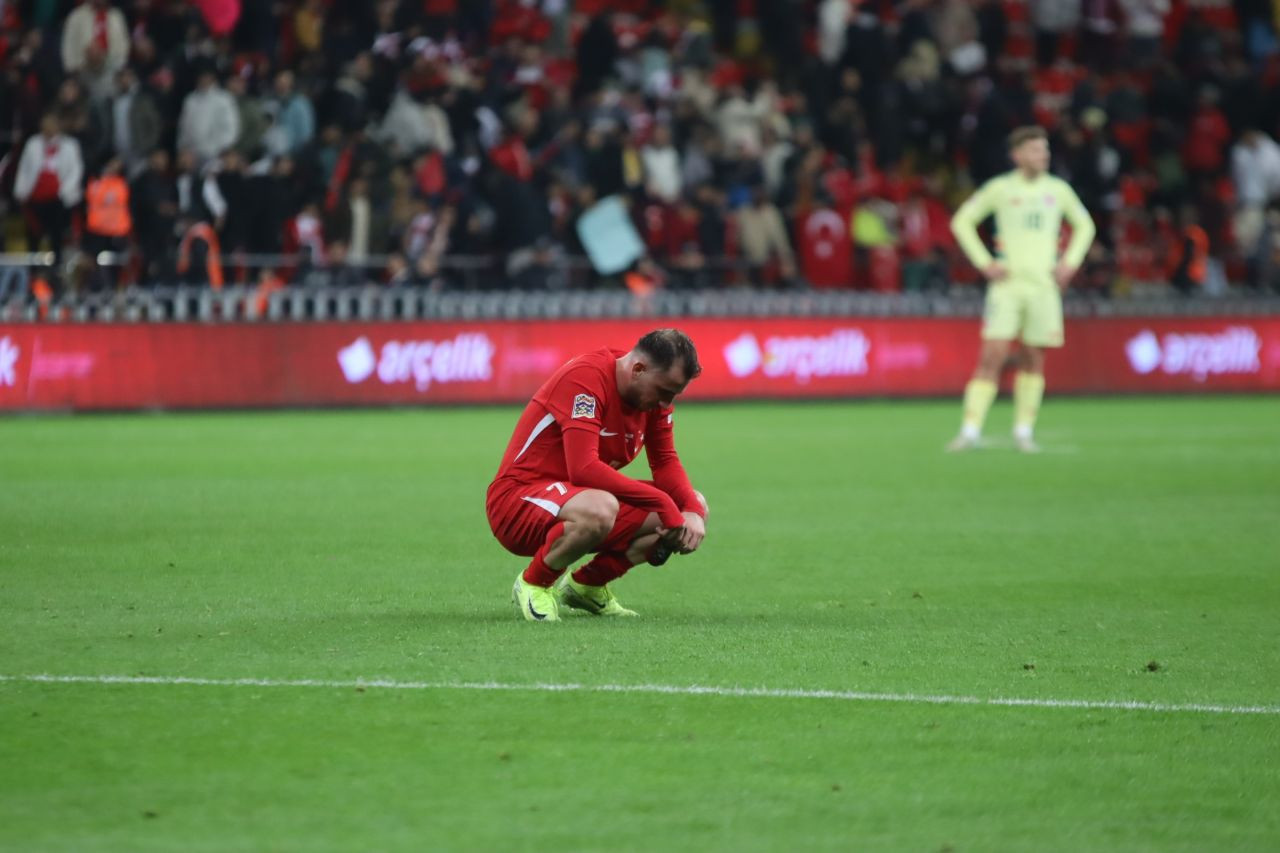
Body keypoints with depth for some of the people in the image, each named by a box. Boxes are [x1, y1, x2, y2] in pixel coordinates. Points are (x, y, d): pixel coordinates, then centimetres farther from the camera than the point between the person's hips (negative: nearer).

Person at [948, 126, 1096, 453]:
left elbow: (1085, 225, 22)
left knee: (1033, 359, 5)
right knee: (993, 355, -11)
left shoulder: (1058, 190, 8)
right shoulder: (1000, 188, 0)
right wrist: (984, 263, -3)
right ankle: (971, 430, -10)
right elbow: (962, 221, 6)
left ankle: (1023, 430, 14)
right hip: (1007, 282, -3)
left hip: (1044, 285, 3)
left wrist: (1070, 262, 8)